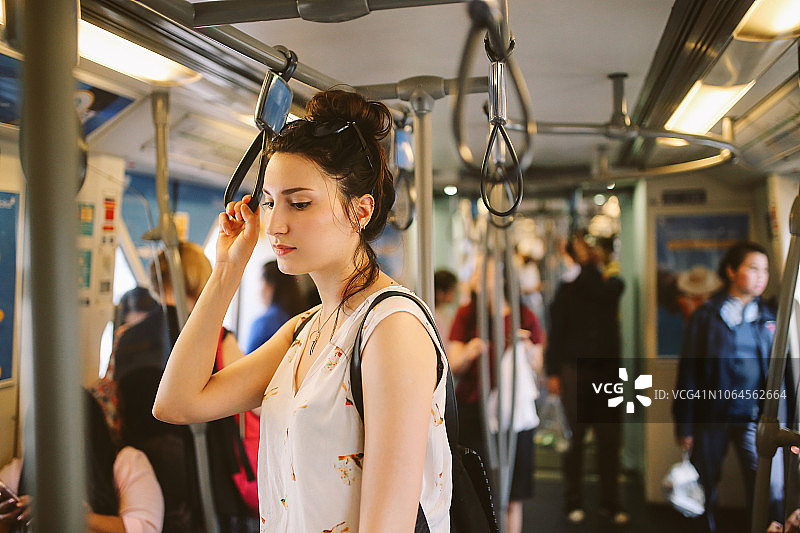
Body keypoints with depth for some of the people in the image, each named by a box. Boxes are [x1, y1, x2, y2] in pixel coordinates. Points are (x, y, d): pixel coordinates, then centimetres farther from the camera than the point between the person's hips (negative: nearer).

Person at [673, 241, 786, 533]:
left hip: (756, 419, 1)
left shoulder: (769, 317, 8)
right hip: (711, 419, -1)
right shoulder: (706, 316, 1)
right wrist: (684, 425, -2)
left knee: (770, 495, -9)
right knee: (706, 492, 10)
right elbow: (688, 372, 1)